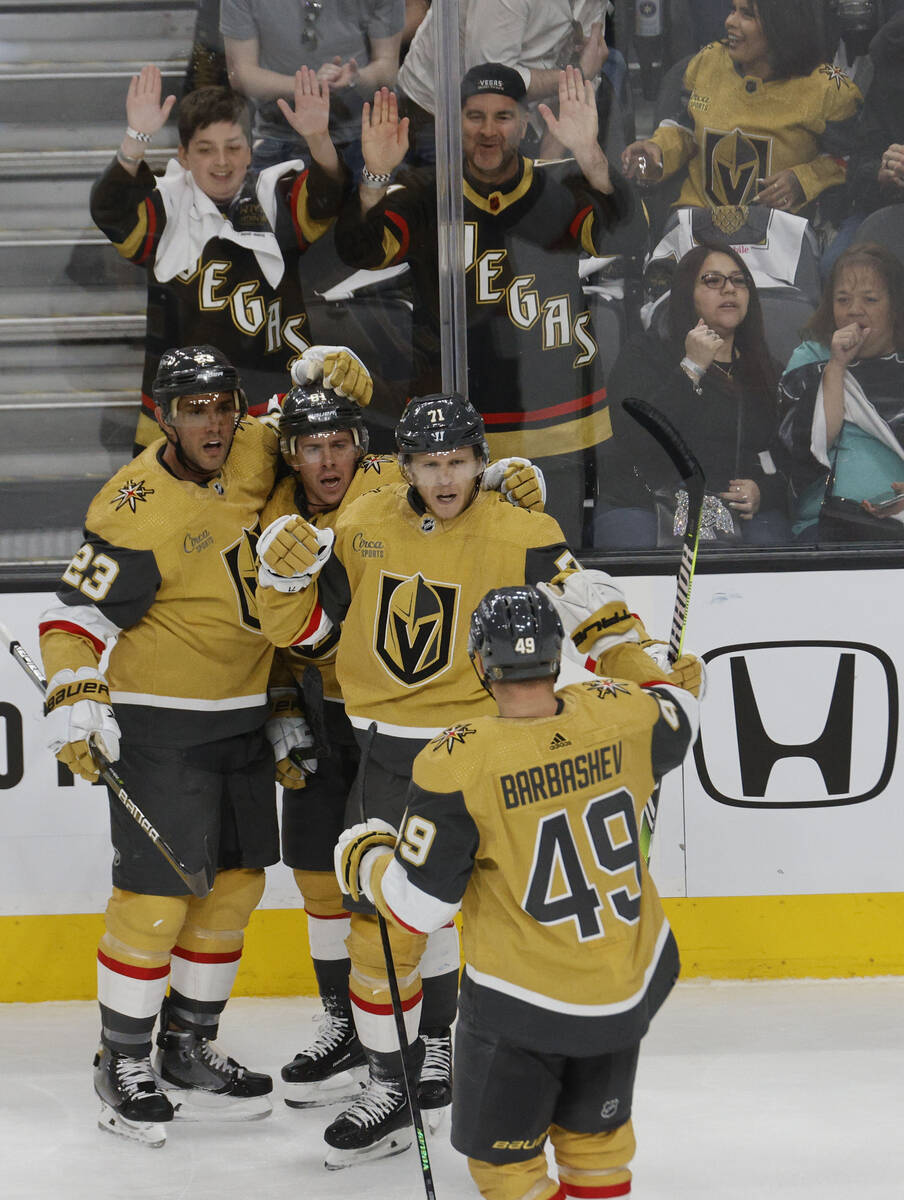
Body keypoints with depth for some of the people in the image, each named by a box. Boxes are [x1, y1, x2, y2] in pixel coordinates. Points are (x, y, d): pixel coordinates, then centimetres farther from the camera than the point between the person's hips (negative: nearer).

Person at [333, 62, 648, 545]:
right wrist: (376, 178, -28)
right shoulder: (425, 197, 4)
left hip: (555, 436, 0)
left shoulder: (560, 191, 2)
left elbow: (625, 237, -16)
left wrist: (590, 157, -33)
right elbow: (360, 251, -9)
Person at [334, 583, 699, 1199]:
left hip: (524, 1002, -5)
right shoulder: (622, 715, -12)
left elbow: (417, 905, -17)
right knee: (594, 1135, 27)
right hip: (636, 985, 5)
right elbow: (678, 717, 14)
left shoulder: (458, 765, -23)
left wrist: (363, 856, 3)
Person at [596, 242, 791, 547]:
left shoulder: (765, 372, 22)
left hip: (744, 512, 2)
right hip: (648, 507, -2)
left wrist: (764, 491, -4)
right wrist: (691, 369, -7)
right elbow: (634, 440, -7)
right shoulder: (646, 353, 11)